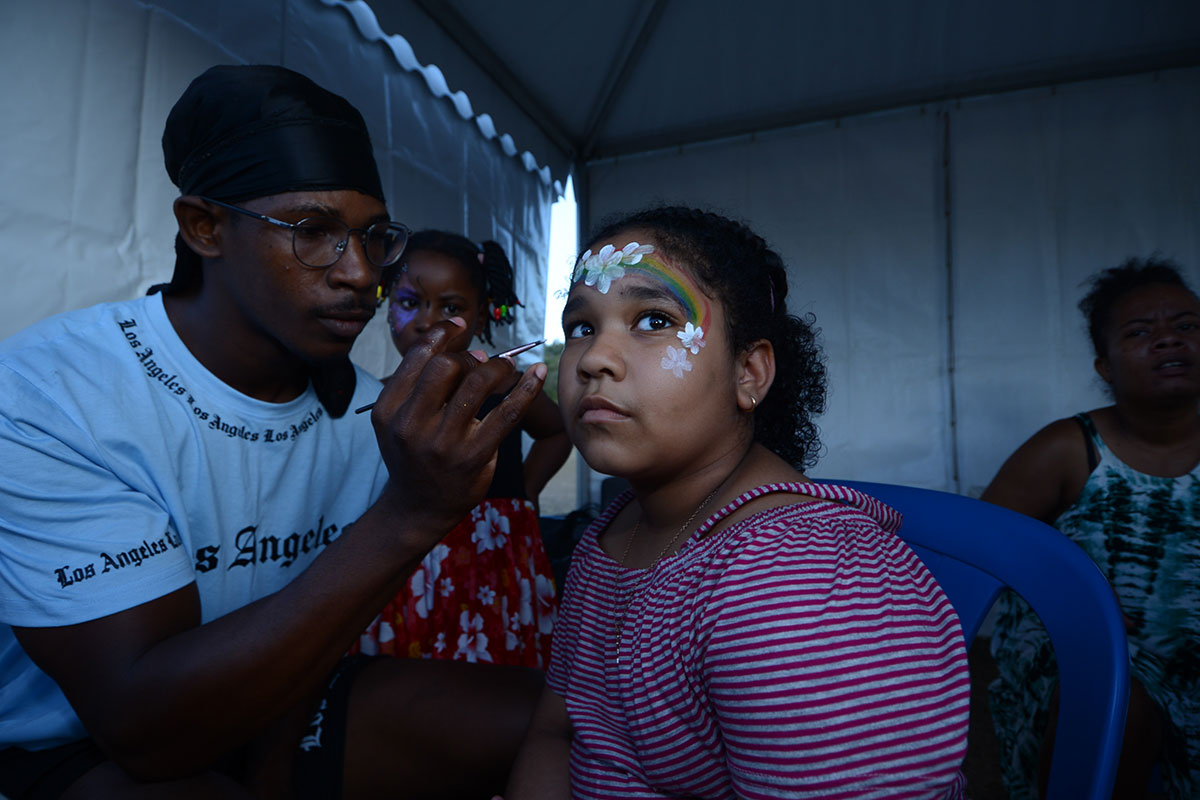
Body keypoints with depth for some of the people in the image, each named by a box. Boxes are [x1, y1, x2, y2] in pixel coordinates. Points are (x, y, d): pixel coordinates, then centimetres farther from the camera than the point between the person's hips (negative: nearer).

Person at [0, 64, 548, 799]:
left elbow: (313, 620, 2)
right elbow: (145, 725, -29)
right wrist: (408, 516, -39)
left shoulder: (374, 409, -6)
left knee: (550, 715, -6)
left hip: (272, 704, 5)